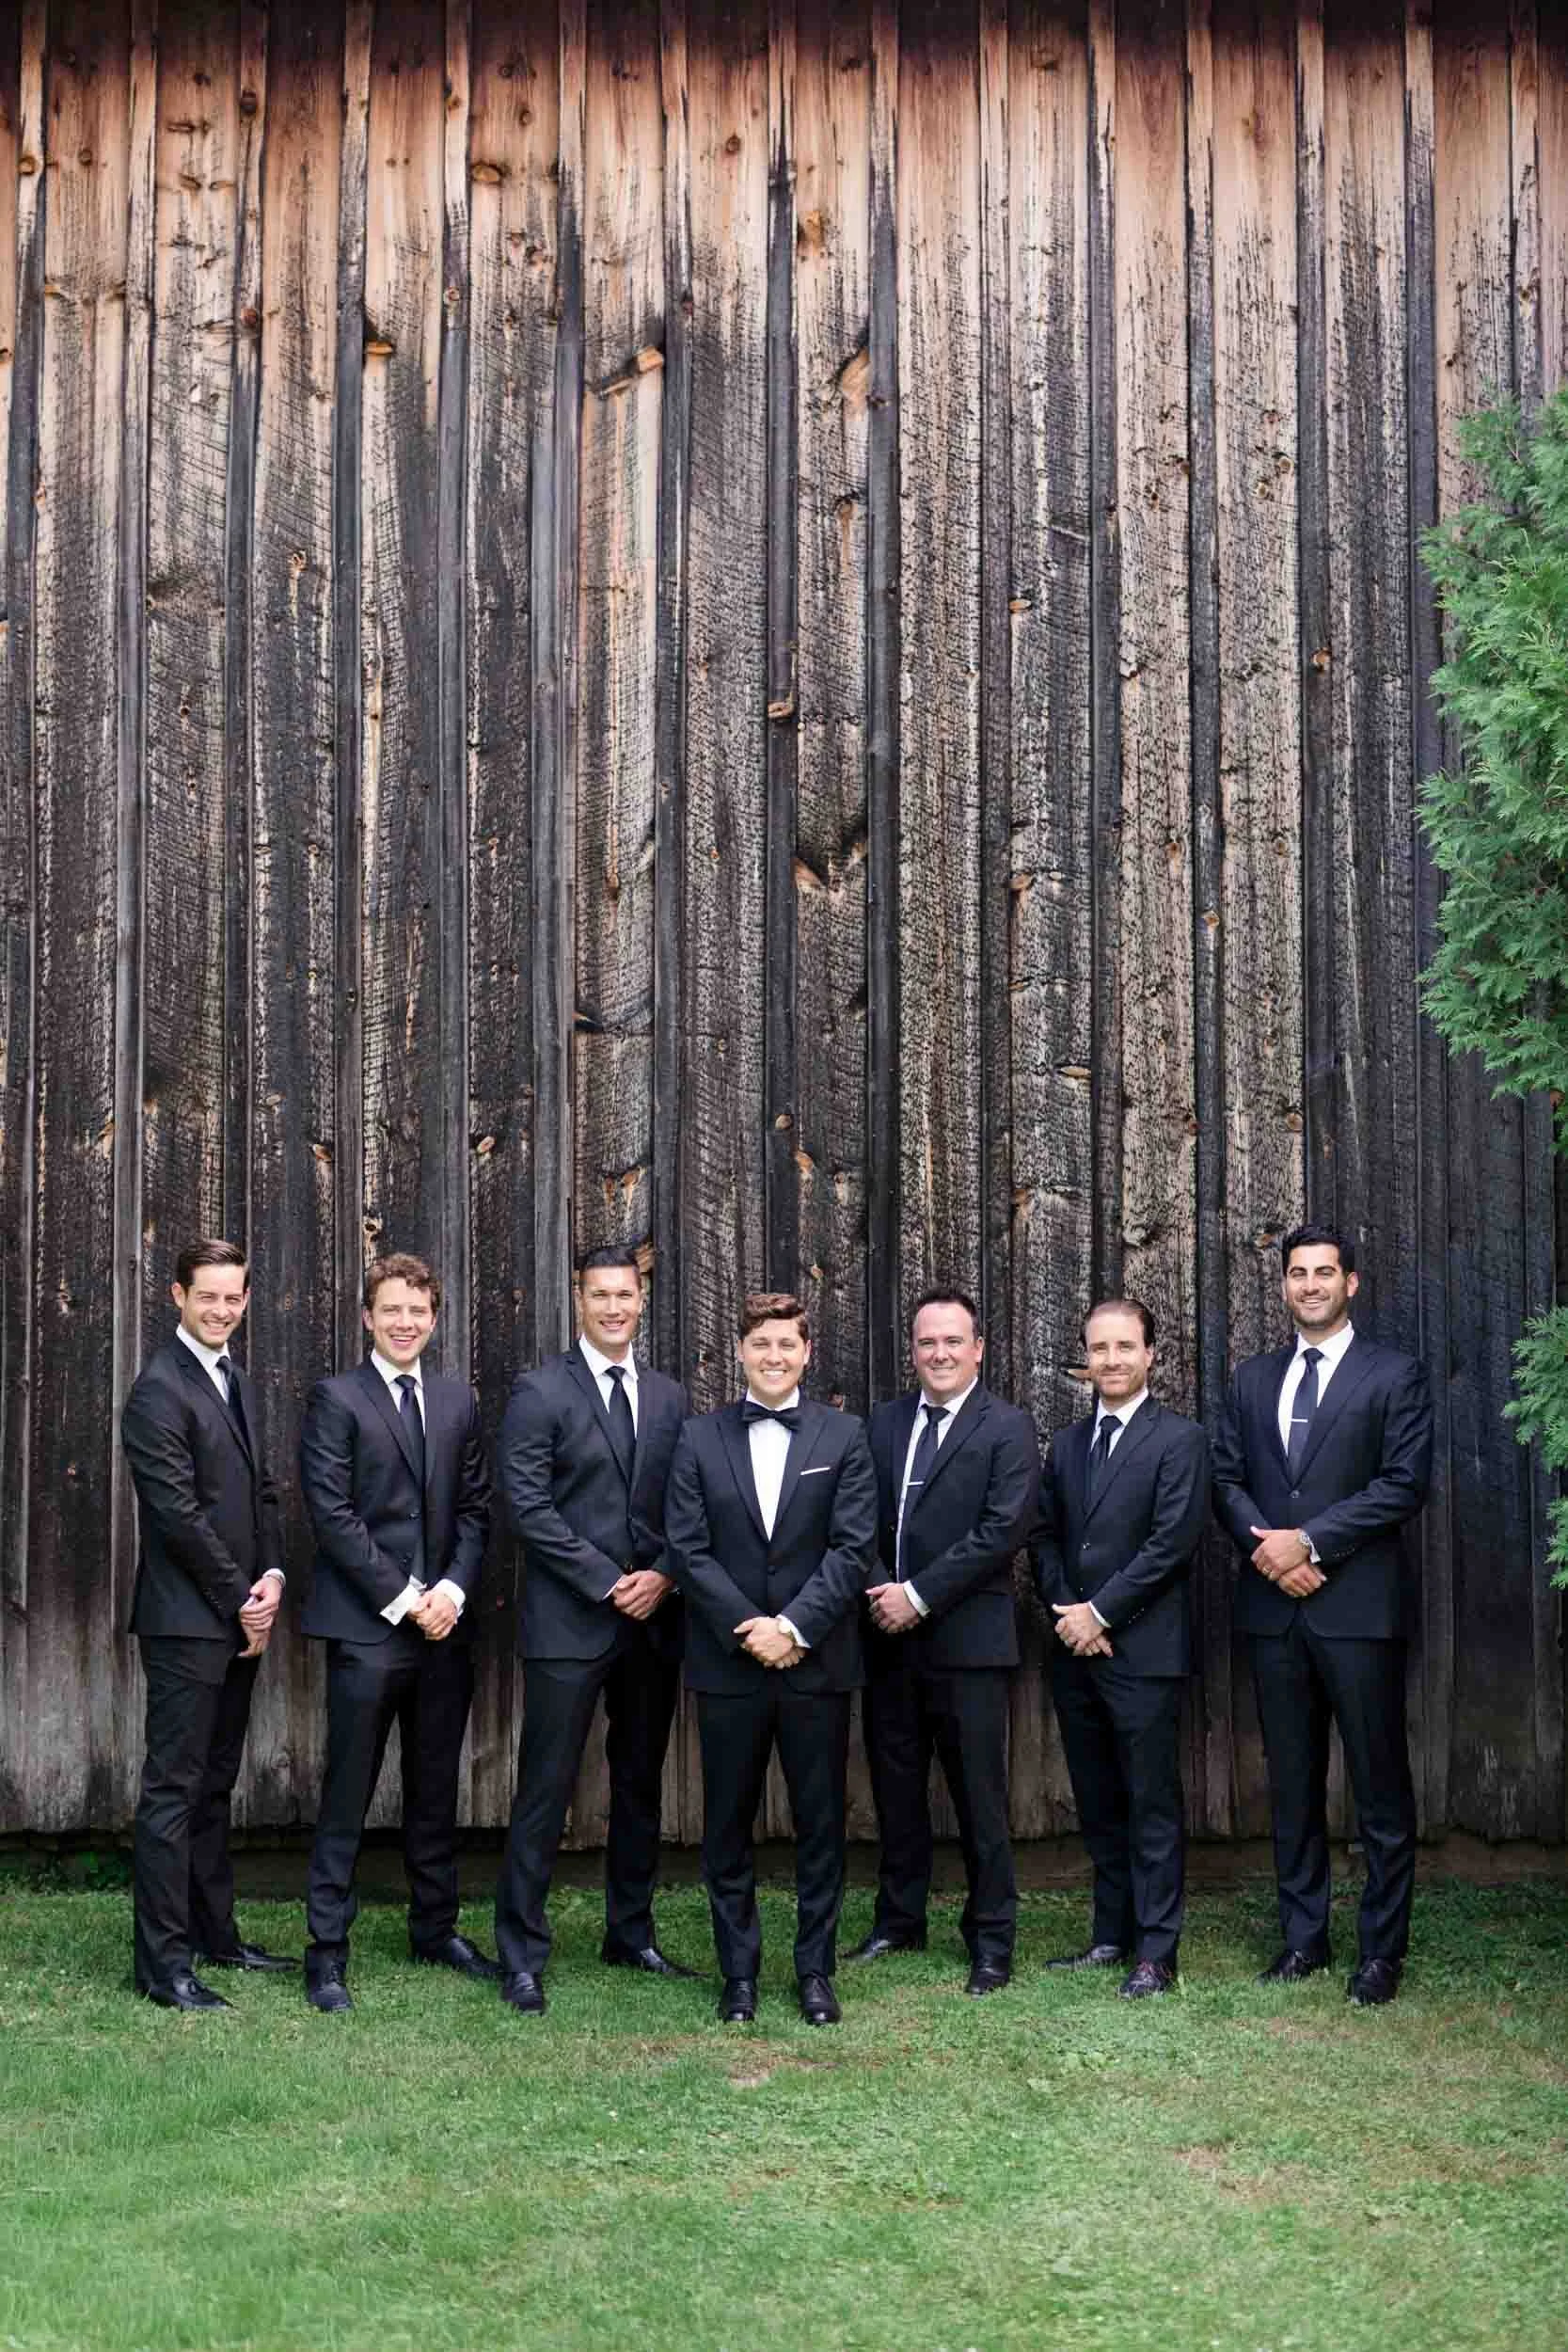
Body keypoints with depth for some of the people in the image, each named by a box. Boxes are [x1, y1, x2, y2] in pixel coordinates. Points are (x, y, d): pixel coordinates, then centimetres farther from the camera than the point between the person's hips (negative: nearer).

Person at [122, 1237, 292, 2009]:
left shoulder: (236, 1382, 15)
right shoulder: (160, 1391, -13)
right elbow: (178, 1514, -17)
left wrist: (272, 1577, 1)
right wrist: (240, 1601, -11)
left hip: (239, 1618, 8)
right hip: (187, 1621, -8)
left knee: (213, 1786, 15)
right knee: (173, 1791, -5)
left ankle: (214, 1933, 23)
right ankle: (163, 1964, -1)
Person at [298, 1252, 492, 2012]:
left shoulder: (457, 1400, 12)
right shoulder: (336, 1399, -4)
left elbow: (474, 1506, 11)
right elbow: (332, 1512, -10)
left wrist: (454, 1588, -5)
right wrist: (400, 1597, -12)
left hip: (443, 1624, 5)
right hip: (365, 1628, -5)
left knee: (436, 1791, 14)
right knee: (347, 1797, -1)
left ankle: (435, 1928, 26)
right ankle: (326, 1953, 5)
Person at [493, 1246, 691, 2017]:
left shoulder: (668, 1398, 11)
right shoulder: (540, 1392, -4)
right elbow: (529, 1505, -11)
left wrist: (663, 1576, -6)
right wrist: (608, 1584, -13)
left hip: (652, 1618, 5)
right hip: (568, 1622, -5)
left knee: (640, 1784, 13)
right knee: (545, 1790, -4)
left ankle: (631, 1934, 25)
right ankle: (522, 1954, 3)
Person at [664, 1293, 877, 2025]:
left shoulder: (843, 1436, 2)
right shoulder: (700, 1439, 4)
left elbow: (854, 1546, -4)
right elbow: (686, 1548, -2)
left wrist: (794, 1627, -14)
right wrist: (746, 1628, -12)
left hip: (817, 1662, 0)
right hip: (726, 1664, 1)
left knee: (821, 1825, 6)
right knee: (728, 1827, 7)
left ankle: (815, 1970, 17)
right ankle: (738, 1973, 17)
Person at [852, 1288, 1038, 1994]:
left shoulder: (1007, 1429, -3)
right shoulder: (882, 1424, 12)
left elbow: (1004, 1530, -13)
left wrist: (919, 1595, -15)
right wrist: (878, 1593, -7)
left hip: (967, 1638, -5)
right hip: (888, 1637, 5)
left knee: (979, 1797, 0)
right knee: (895, 1789, 13)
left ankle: (991, 1942, 9)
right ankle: (898, 1922, 27)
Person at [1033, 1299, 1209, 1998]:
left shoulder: (1178, 1439, -4)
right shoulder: (1065, 1443, 15)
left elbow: (1172, 1541, -12)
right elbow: (1046, 1538, 13)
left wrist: (1099, 1613, -12)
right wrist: (1066, 1614, -3)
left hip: (1144, 1650, -6)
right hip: (1075, 1650, 6)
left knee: (1152, 1804, -2)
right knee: (1097, 1803, 11)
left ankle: (1156, 1953, 2)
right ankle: (1112, 1935, 20)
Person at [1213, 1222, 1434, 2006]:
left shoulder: (1395, 1375, 0)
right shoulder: (1253, 1378, 15)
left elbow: (1405, 1482, -9)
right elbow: (1226, 1477, 11)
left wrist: (1306, 1540, -13)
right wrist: (1266, 1545, -8)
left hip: (1358, 1605, -4)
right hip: (1274, 1608, 4)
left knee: (1380, 1786, 0)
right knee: (1291, 1785, 10)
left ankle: (1382, 1949, 7)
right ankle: (1303, 1936, 18)